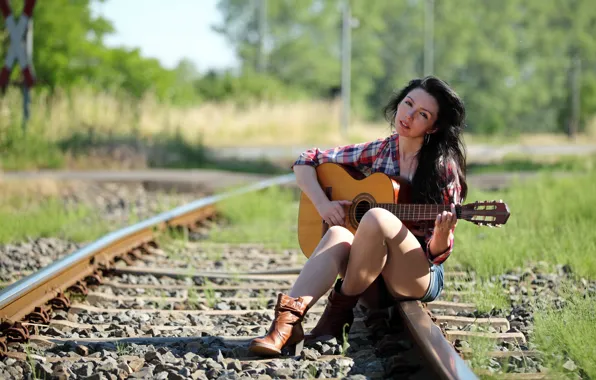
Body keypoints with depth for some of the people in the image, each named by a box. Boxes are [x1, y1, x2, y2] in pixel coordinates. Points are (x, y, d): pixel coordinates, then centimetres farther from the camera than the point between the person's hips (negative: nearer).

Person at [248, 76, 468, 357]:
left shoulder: (444, 168, -7)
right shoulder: (378, 152, 5)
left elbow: (437, 253, -5)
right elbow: (305, 162, 11)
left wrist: (442, 233, -28)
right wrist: (322, 203, -5)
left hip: (419, 278, -4)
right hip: (372, 284, 4)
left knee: (377, 217, -32)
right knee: (338, 234, -30)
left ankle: (340, 310, -17)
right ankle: (286, 323, -45)